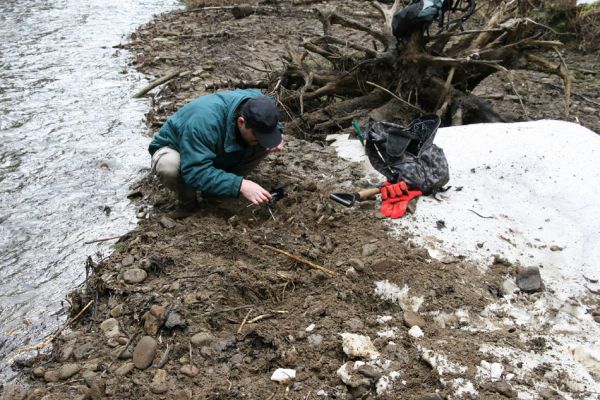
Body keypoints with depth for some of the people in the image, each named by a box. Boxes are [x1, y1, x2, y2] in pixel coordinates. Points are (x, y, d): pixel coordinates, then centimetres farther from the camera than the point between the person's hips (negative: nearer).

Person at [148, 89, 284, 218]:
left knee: (266, 145, -16)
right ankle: (187, 201, -8)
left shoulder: (256, 102, -22)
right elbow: (196, 171, -45)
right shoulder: (205, 121, -42)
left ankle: (218, 188, -3)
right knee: (168, 167, -41)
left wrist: (277, 137, -21)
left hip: (219, 157, 6)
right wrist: (239, 185, -51)